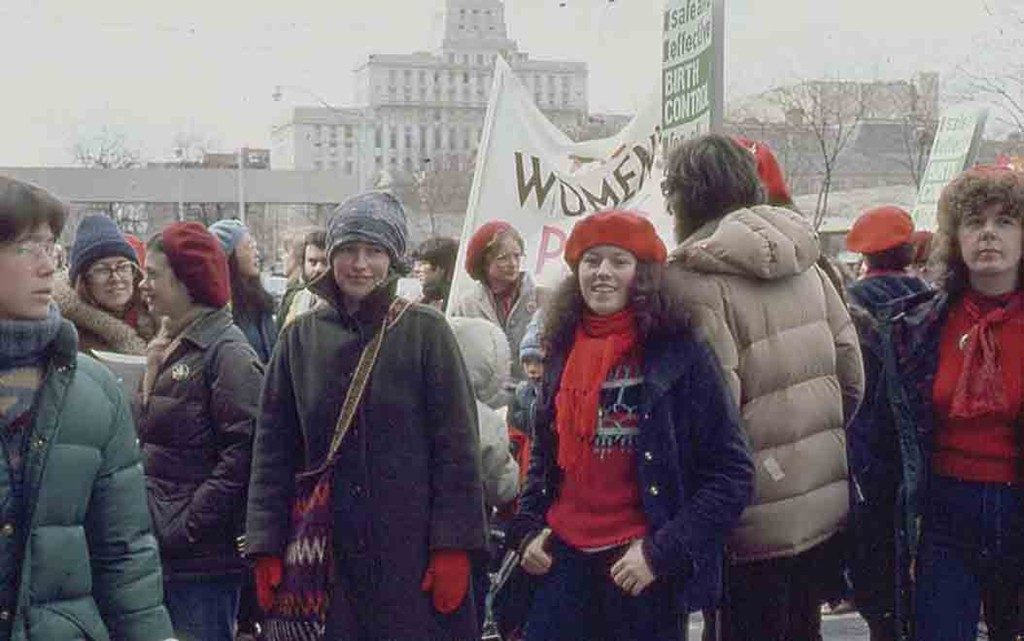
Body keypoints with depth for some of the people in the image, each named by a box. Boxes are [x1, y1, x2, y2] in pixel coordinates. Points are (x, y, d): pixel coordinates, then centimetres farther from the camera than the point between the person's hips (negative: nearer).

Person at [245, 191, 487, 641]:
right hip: (328, 562, 2)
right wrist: (267, 549, 2)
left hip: (414, 558, -2)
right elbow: (273, 448, 8)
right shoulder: (301, 338, 7)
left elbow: (457, 445, -4)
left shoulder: (426, 331, -1)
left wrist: (453, 547, -10)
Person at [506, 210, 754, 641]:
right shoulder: (564, 352, 9)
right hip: (563, 561, 4)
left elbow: (731, 473, -8)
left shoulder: (680, 354, -6)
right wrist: (527, 529, 7)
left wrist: (662, 553, -15)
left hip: (644, 572, -4)